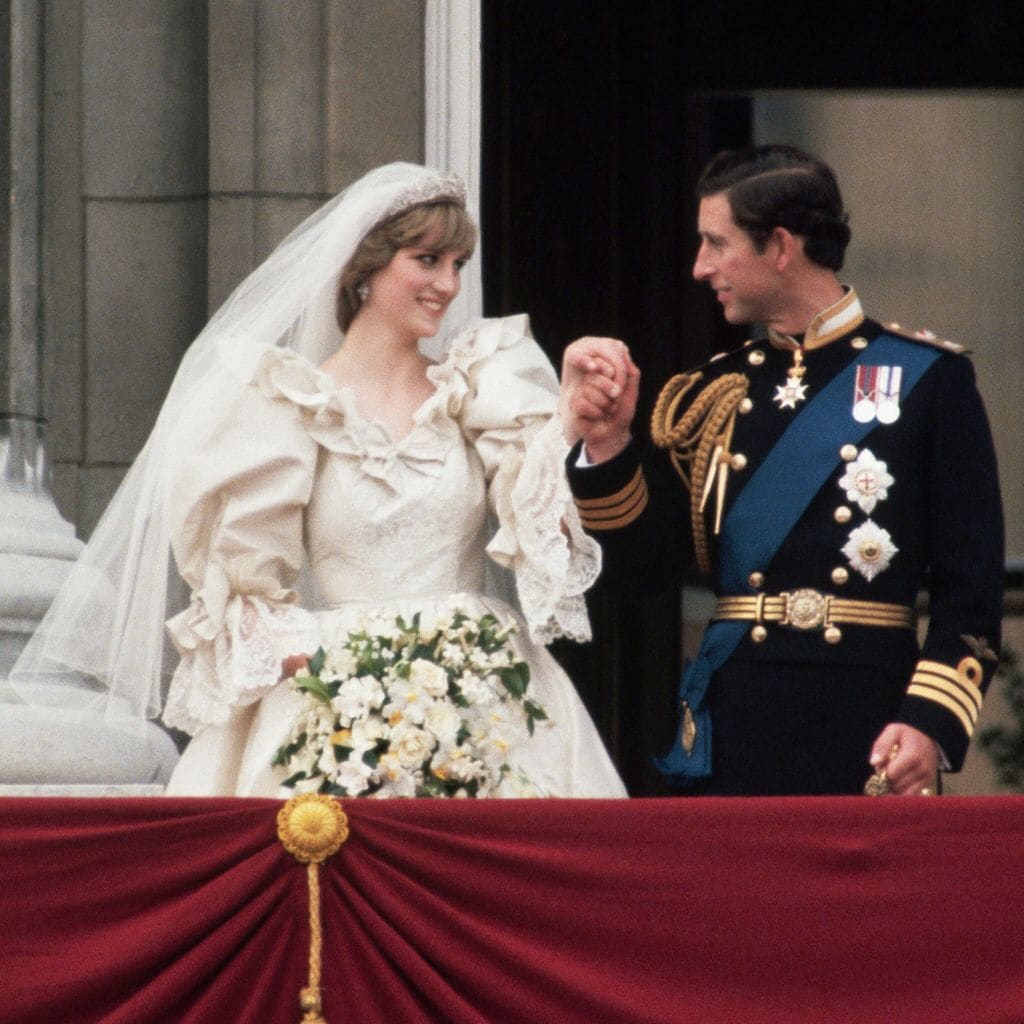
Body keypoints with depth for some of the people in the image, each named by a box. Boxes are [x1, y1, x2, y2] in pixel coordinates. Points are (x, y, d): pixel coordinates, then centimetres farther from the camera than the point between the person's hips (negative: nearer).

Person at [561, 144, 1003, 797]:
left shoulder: (928, 378, 1)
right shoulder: (712, 395, 14)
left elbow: (972, 581, -3)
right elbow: (645, 565, 9)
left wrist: (930, 723, -14)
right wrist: (607, 442, -4)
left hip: (867, 730, -4)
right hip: (733, 731, 4)